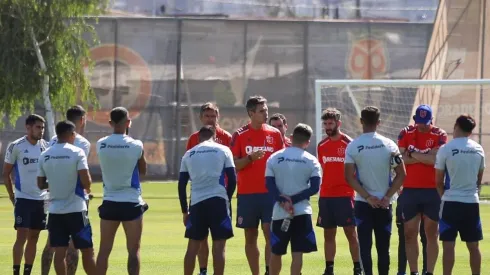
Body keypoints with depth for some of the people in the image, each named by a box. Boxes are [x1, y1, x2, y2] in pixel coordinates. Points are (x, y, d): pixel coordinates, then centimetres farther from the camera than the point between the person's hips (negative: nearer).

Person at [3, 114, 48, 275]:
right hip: (23, 198, -5)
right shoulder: (16, 147, -7)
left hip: (41, 199, 5)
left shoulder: (46, 146, 5)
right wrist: (12, 196, -2)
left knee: (34, 237, 8)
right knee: (22, 236, -10)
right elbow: (6, 173, 0)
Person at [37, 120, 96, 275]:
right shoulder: (77, 153, -9)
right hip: (76, 209, -4)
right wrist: (87, 186, 7)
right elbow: (86, 181, -16)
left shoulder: (45, 155, 5)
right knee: (87, 250, 4)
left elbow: (41, 184, 10)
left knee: (59, 251, 2)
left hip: (55, 210, 4)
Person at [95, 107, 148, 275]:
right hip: (131, 203, -3)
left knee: (104, 250, 8)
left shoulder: (101, 145, -2)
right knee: (133, 250, 2)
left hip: (109, 203, 3)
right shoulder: (136, 146, -9)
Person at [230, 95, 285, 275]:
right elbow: (234, 165, -1)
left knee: (270, 232, -11)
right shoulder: (240, 135, 2)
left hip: (270, 192, 0)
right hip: (247, 193, 0)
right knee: (250, 236, 4)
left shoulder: (275, 134, 6)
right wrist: (250, 158, -19)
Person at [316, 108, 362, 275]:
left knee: (350, 232, -4)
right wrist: (319, 188, 12)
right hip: (325, 196, 5)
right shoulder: (322, 145, 10)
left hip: (345, 195, -5)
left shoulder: (348, 144, -5)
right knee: (328, 234, 7)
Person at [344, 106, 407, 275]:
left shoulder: (352, 147, -5)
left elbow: (350, 177, -10)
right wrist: (387, 196, -3)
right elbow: (401, 174, -3)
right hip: (384, 203, 1)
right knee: (383, 246, 8)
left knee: (365, 245, 1)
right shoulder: (389, 145, -2)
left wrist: (367, 197, -8)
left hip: (363, 203, -1)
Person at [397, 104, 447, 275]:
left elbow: (437, 160, -16)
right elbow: (401, 159, -8)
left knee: (431, 234, 2)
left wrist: (413, 155, -8)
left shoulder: (439, 135, -2)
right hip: (410, 190, 2)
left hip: (432, 191, -2)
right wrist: (426, 157, -11)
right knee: (410, 234, 3)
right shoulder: (405, 134, 4)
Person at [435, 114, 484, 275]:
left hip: (451, 201, -4)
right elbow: (479, 179, 13)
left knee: (448, 245, -2)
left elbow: (439, 181, -2)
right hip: (472, 202, 4)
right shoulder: (478, 150, 4)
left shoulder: (446, 149, -9)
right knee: (473, 246, 8)